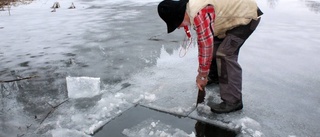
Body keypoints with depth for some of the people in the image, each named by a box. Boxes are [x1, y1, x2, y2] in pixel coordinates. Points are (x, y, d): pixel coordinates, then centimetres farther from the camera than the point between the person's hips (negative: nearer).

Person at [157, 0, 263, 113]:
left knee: (225, 54, -17)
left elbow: (206, 46, -26)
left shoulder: (199, 14, -30)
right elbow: (203, 42, 11)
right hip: (235, 14, 10)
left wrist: (202, 75, -14)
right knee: (215, 45, 15)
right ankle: (215, 76, 36)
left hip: (247, 16, -10)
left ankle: (233, 101, -11)